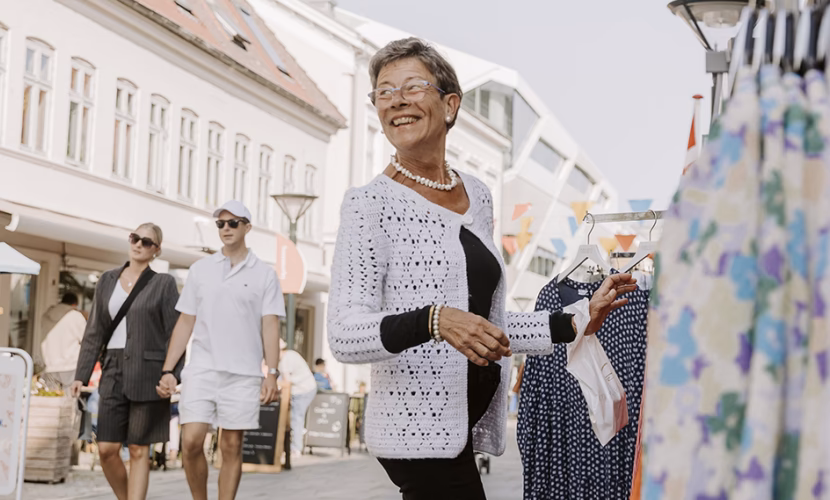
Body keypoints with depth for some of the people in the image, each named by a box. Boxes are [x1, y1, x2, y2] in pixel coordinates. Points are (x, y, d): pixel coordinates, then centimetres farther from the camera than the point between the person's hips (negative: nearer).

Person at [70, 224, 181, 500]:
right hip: (113, 372, 4)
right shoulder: (107, 280, 11)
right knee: (107, 449, -1)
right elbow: (94, 332, 12)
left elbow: (175, 334, -3)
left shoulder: (164, 284, 0)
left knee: (138, 450, -1)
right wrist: (81, 375, 6)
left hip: (147, 373, -3)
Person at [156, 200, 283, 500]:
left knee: (232, 447, 1)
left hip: (243, 374, -1)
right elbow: (185, 323, 10)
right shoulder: (200, 270, 10)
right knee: (191, 442, -8)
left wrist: (272, 373, -9)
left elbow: (270, 327, 1)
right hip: (201, 370, 1)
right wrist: (167, 370, 3)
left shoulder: (264, 274, 4)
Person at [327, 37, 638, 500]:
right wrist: (433, 321, -29)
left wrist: (576, 322, 12)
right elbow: (344, 336, -16)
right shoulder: (370, 203, -8)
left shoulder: (477, 195, 12)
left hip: (469, 423, 6)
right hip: (419, 430, -6)